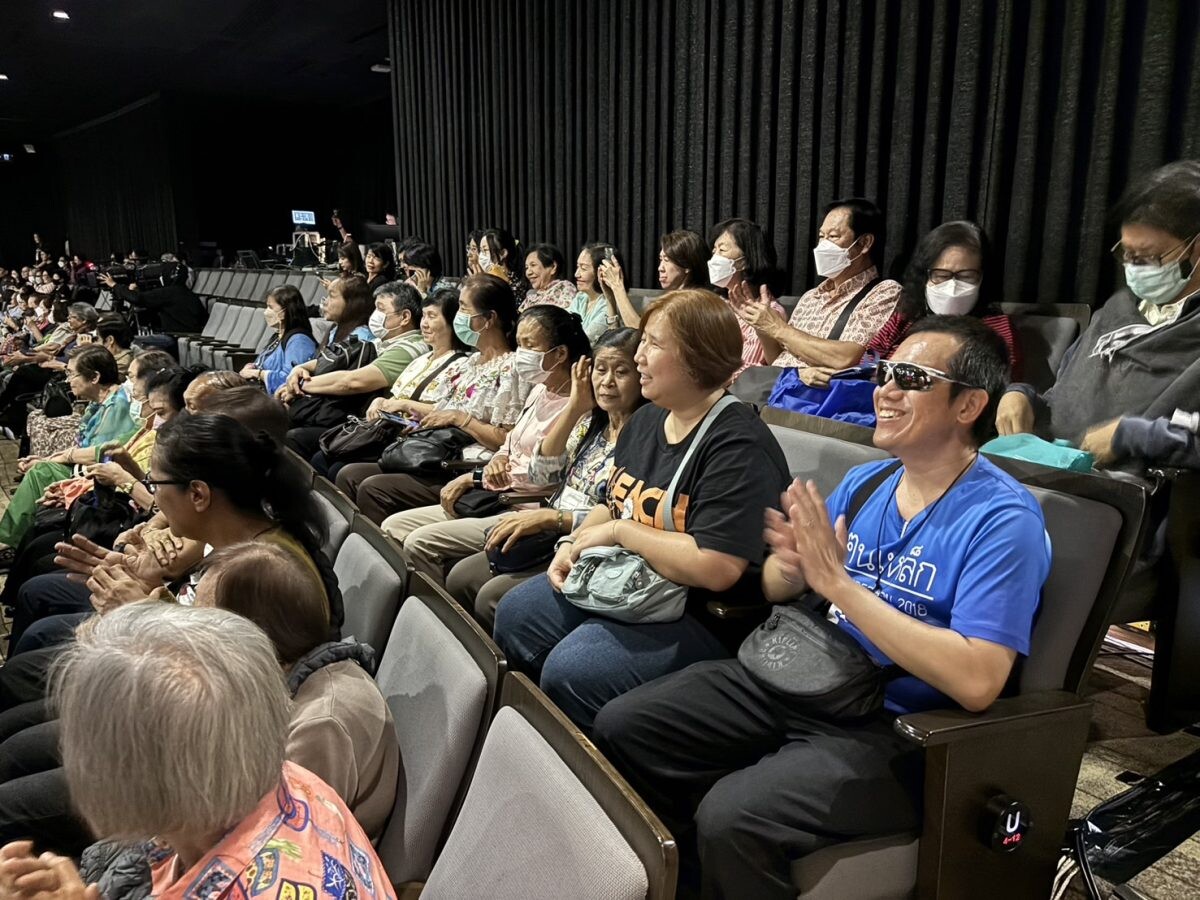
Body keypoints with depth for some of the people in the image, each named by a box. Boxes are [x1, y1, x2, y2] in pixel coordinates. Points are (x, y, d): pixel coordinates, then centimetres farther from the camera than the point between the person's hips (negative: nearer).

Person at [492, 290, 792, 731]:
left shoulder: (739, 447, -20)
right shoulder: (646, 419, 9)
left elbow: (716, 569, -30)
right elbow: (612, 506, 20)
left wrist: (620, 531, -20)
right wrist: (575, 543, -1)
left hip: (701, 612, -9)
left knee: (571, 669, -25)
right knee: (514, 613, 3)